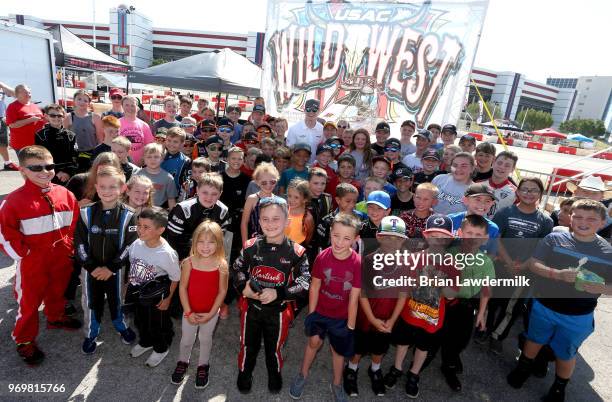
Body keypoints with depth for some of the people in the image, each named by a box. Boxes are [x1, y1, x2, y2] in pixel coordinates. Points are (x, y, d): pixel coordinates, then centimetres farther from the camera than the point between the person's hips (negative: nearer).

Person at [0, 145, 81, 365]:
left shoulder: (64, 194, -6)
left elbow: (74, 223, 6)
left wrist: (69, 246, 4)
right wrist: (22, 253, -13)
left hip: (61, 259, 4)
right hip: (32, 263, -4)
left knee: (58, 291, 25)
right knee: (29, 301, 11)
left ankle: (56, 318, 51)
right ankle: (25, 341, 32)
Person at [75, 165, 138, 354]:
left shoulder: (128, 215, -13)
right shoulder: (86, 213, -8)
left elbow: (129, 245, -14)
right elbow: (80, 244, -6)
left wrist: (110, 268, -16)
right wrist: (91, 267, -13)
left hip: (116, 270, -1)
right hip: (90, 269, 1)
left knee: (117, 300, 17)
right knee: (91, 302, 16)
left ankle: (122, 326, 43)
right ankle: (91, 334, 39)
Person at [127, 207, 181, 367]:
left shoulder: (167, 253, -31)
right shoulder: (136, 244, -15)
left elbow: (175, 279, -18)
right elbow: (132, 266, 5)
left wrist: (167, 299, -11)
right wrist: (129, 284, 10)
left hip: (156, 297, -5)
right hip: (137, 294, 6)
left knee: (157, 324, 17)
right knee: (140, 321, 28)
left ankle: (161, 349, 46)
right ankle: (145, 342, 57)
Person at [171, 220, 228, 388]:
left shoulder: (221, 265, -19)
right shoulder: (189, 262, -18)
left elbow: (222, 291, -12)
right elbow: (182, 288, -11)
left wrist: (211, 313, -12)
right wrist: (188, 312, -12)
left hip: (211, 313, -1)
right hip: (190, 312, 1)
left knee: (205, 339, 21)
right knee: (186, 340, 21)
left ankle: (203, 366, 46)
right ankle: (182, 363, 50)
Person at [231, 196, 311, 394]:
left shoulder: (296, 252, -17)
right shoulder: (251, 247, -10)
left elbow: (304, 284, -19)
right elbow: (236, 270, 2)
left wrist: (278, 294, -28)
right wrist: (243, 287, -16)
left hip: (279, 310, -1)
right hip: (251, 306, 2)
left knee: (274, 346, 22)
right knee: (248, 344, 23)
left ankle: (274, 374, 52)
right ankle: (244, 372, 53)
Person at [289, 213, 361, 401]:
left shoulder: (358, 263, -25)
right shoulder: (322, 257, -20)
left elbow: (354, 298, -17)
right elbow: (314, 287, -8)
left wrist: (350, 326, -9)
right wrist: (310, 314, -4)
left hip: (342, 316, 0)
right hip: (320, 311, 0)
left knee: (339, 350, 17)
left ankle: (337, 384, 45)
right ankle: (303, 375, 34)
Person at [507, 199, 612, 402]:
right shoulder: (554, 239, -10)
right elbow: (534, 265, -11)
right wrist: (557, 274, -28)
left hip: (578, 316, 1)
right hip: (544, 306, 0)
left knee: (566, 354, 18)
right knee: (535, 340, 21)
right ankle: (523, 368, 47)